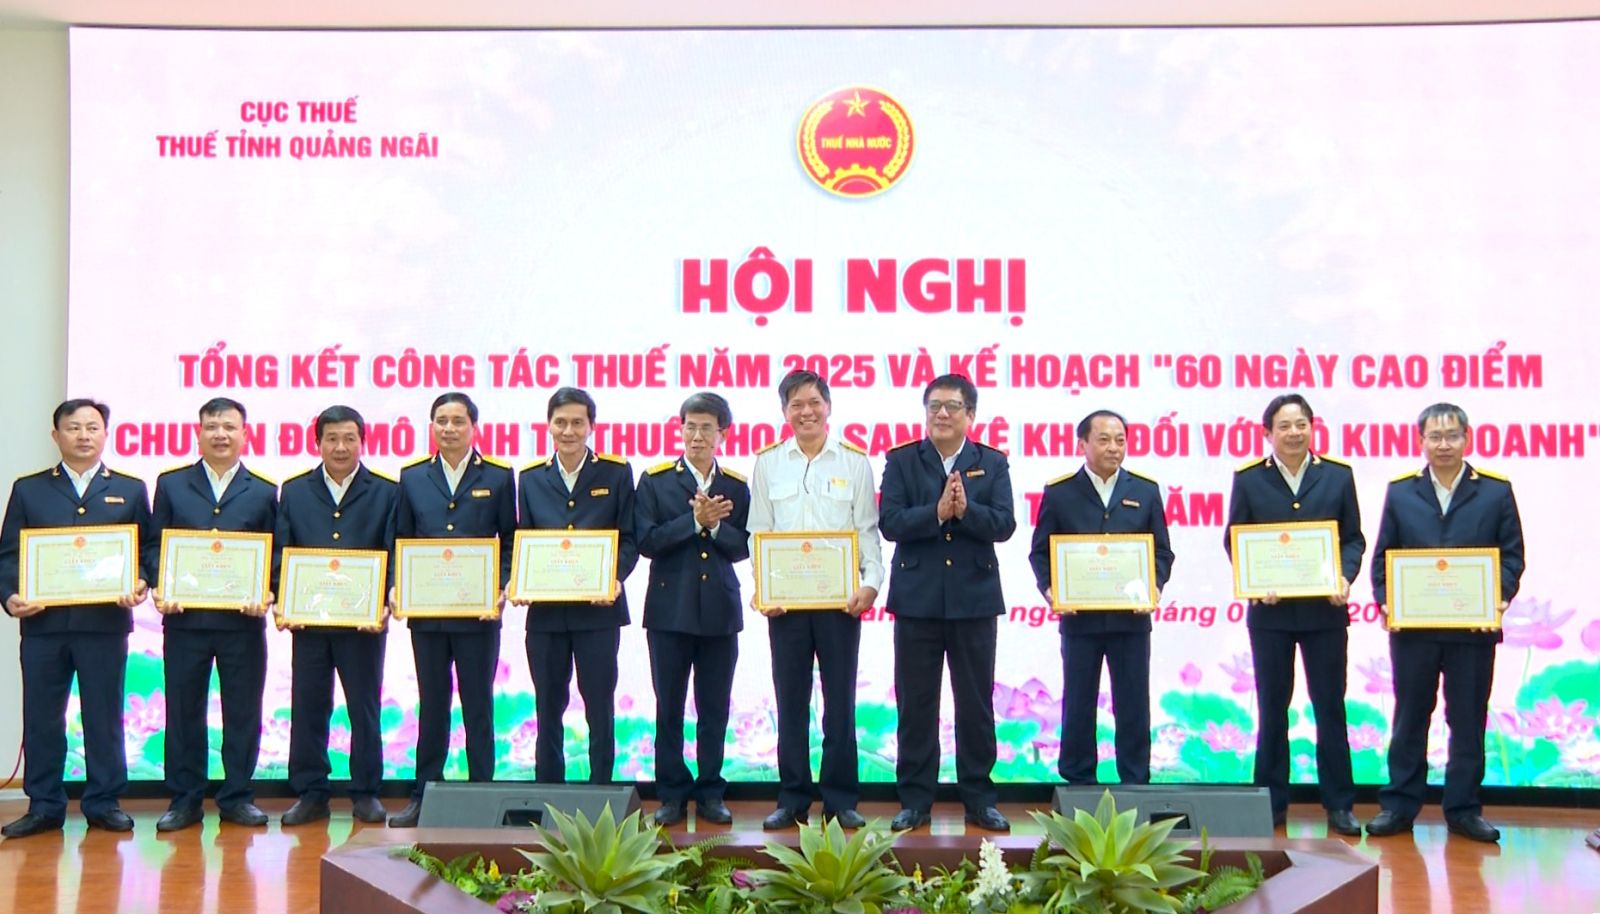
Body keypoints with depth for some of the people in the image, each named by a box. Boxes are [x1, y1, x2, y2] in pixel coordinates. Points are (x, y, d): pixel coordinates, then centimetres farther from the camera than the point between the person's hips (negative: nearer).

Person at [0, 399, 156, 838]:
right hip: (42, 621, 1)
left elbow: (150, 548, 7)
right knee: (41, 718, 5)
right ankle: (44, 806, 14)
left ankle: (104, 803, 14)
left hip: (105, 622, -1)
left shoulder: (130, 490, 11)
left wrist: (141, 583, -12)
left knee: (104, 716, 4)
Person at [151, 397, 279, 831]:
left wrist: (267, 594, -11)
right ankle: (184, 800, 14)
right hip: (184, 618, 0)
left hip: (243, 620, 0)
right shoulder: (171, 484, 10)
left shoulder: (265, 492, 9)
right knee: (183, 711, 5)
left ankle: (237, 798, 14)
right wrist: (159, 590, -9)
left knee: (242, 711, 4)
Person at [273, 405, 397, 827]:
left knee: (364, 708, 5)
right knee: (307, 708, 5)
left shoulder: (386, 492, 4)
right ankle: (310, 794, 15)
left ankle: (366, 793, 15)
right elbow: (281, 553, 6)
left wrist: (384, 605, -14)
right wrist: (283, 602, -9)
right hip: (308, 618, 2)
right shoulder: (294, 492, 10)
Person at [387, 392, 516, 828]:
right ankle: (424, 796, 15)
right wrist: (397, 588, -3)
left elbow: (510, 542, 3)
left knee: (478, 706, 4)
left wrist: (501, 588, -11)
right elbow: (400, 541, 11)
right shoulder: (412, 477, 9)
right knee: (431, 706, 9)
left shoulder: (498, 477, 3)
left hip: (478, 612, -2)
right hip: (425, 611, 2)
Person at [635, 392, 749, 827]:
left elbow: (741, 547, 2)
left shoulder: (736, 487, 9)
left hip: (719, 609, 2)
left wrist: (714, 526, -15)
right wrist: (695, 521, -14)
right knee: (669, 707, 3)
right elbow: (647, 541, -8)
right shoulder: (655, 480, 3)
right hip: (670, 607, -1)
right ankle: (672, 794, 12)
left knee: (715, 709, 5)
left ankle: (710, 794, 15)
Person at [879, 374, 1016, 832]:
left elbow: (1004, 524, -6)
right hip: (918, 599, 0)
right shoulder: (901, 461, 3)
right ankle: (915, 800, 13)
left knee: (976, 704, 6)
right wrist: (937, 512, -21)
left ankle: (978, 799, 16)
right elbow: (890, 523, -9)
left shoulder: (992, 463, 5)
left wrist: (965, 509, -22)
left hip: (974, 599, 0)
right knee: (915, 704, 5)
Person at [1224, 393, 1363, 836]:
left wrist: (1344, 576, -12)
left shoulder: (1338, 475, 4)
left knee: (1330, 706, 6)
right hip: (1270, 610, 0)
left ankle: (1339, 804, 13)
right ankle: (1272, 803, 17)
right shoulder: (1248, 479, 1)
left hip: (1325, 609, 0)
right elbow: (1233, 540, 3)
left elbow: (1353, 538, 6)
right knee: (1272, 708, 8)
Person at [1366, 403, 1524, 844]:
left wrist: (1500, 598, -13)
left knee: (1468, 721, 6)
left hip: (1474, 627, -1)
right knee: (1409, 719, 8)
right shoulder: (1400, 492, 8)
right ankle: (1399, 805, 15)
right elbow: (1382, 556, 7)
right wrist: (1385, 600, -8)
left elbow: (1512, 555, 3)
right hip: (1412, 627, 1)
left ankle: (1463, 809, 15)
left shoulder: (1496, 491, 4)